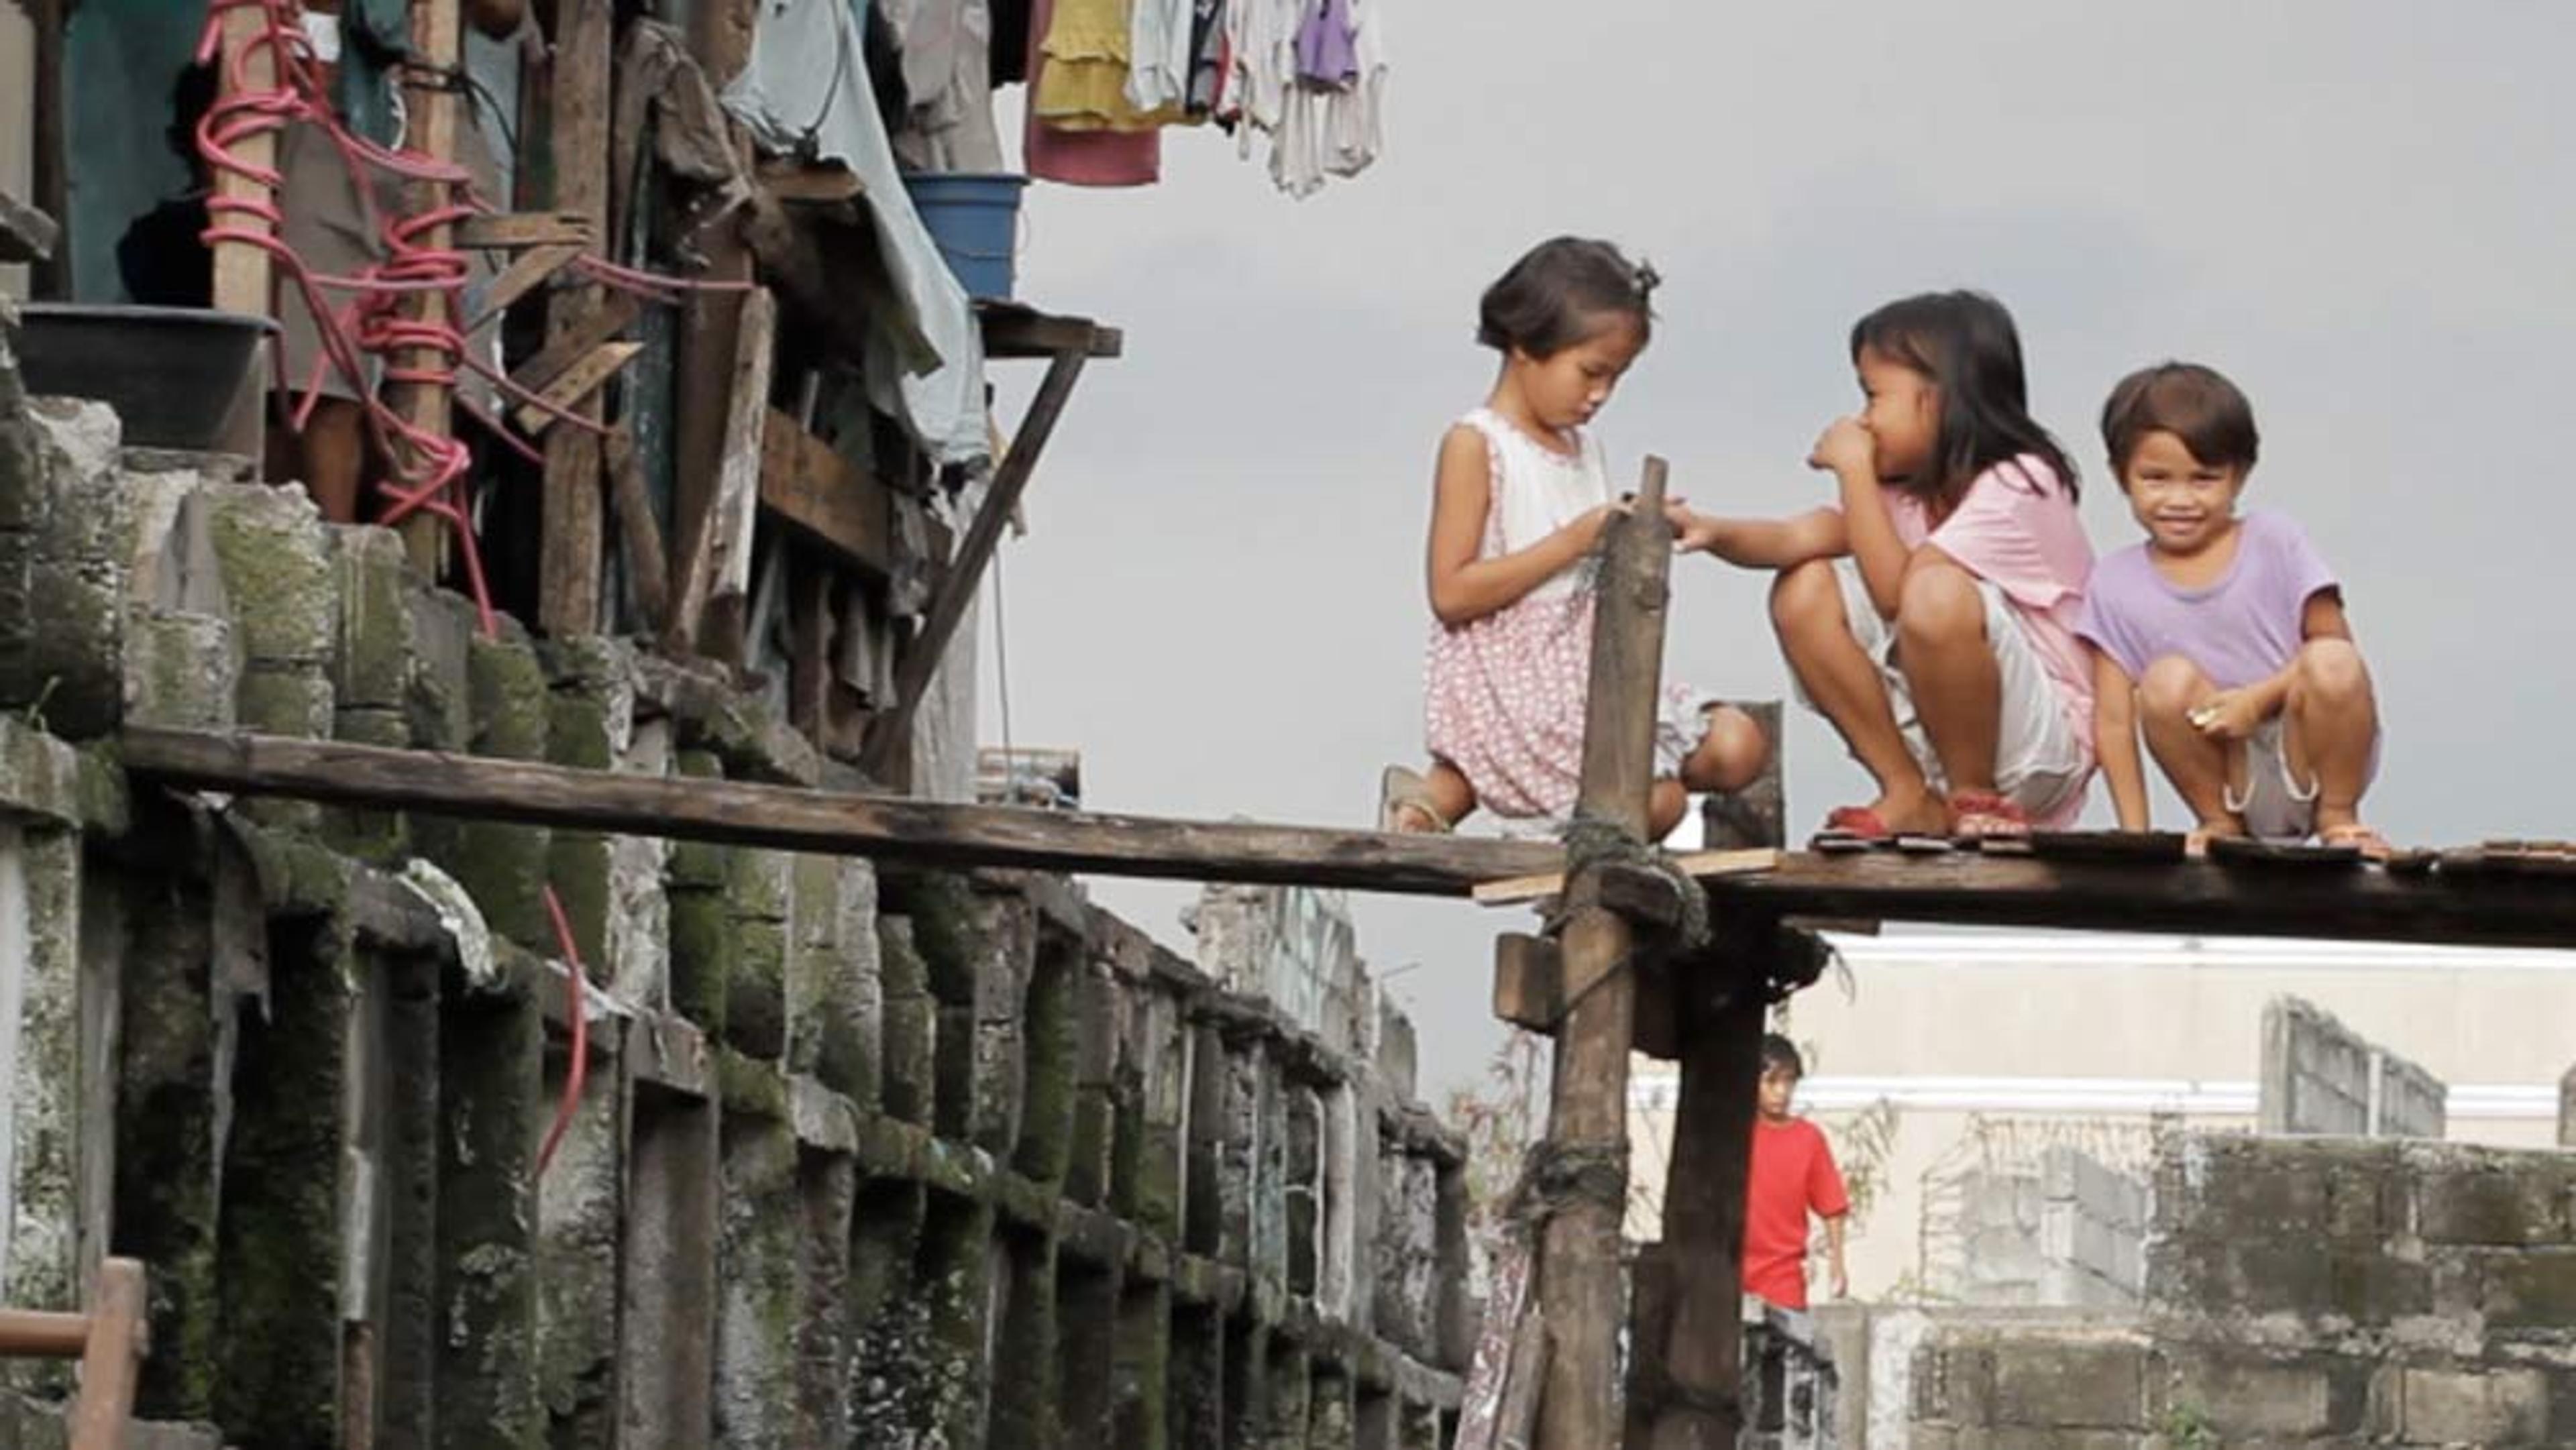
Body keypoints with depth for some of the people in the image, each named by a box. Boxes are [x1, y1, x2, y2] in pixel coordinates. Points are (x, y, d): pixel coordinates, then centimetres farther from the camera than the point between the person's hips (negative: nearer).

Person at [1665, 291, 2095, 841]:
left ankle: (1977, 798, -13)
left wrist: (1855, 469, -17)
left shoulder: (2016, 486, -15)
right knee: (1804, 590, -4)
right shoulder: (1909, 488, 9)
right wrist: (1714, 532, -24)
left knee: (1937, 594, -34)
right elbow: (1807, 536, -7)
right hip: (1937, 737, 8)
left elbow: (1894, 591, -23)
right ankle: (1910, 799, -3)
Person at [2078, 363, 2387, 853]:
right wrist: (2135, 835, -10)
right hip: (2234, 781, 1)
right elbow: (2113, 720, -1)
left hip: (2306, 762, -1)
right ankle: (2221, 825, -4)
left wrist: (2261, 698, -18)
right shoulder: (2117, 584, 3)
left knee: (2332, 665, -30)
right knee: (2168, 682, -27)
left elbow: (2332, 646, -3)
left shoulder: (2273, 542, 1)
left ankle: (2337, 817, -6)